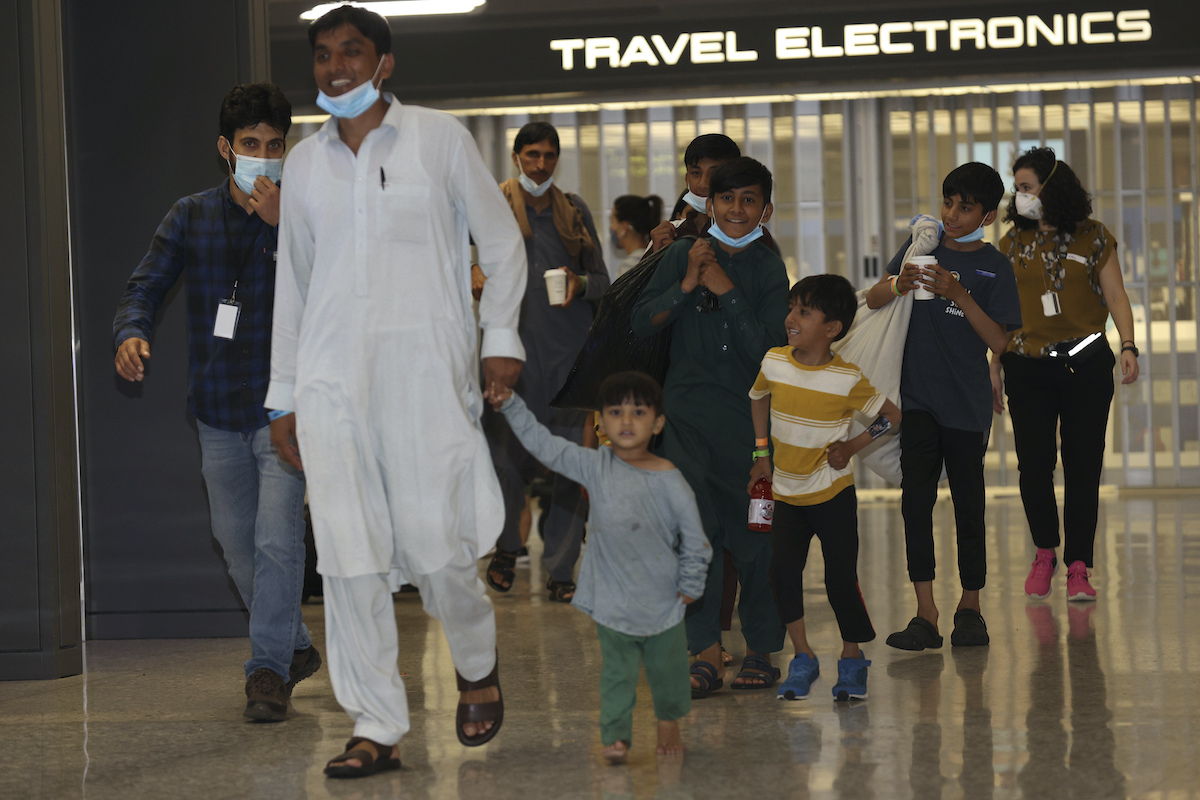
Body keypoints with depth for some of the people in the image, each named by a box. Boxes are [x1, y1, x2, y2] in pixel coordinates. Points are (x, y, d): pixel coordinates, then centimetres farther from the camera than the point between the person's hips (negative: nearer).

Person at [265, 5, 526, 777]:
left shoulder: (438, 136, 5)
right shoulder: (305, 162, 14)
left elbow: (502, 241, 9)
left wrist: (501, 336, -1)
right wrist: (284, 395, 16)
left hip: (425, 373, -3)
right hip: (332, 381, 3)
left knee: (435, 546, -7)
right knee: (350, 561, -3)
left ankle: (479, 666, 24)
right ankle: (377, 729, 5)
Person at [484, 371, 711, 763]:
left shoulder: (670, 481, -10)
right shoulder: (595, 466, -4)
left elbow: (694, 540, -3)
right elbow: (544, 444, -3)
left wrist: (689, 587, 0)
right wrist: (510, 404, -10)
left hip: (663, 599, 0)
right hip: (612, 600, 0)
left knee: (667, 667, 14)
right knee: (617, 671, 1)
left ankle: (669, 723, 36)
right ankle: (615, 736, 6)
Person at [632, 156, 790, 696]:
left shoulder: (768, 269, 2)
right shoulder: (683, 255, 6)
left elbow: (770, 346, -7)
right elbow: (642, 322, 3)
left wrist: (727, 291, -12)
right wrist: (687, 286, -10)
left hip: (750, 417, -1)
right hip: (689, 413, 1)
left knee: (753, 535, 2)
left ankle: (760, 648, 15)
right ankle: (706, 654, -3)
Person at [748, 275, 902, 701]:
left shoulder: (848, 379, -14)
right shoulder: (774, 362, -4)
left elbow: (893, 416, -2)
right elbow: (758, 398, 18)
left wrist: (852, 447, -9)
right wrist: (761, 453, 13)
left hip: (833, 493, -3)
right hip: (787, 491, 3)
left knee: (840, 577, -3)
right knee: (782, 571, -8)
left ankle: (852, 657, 17)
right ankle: (803, 658, 8)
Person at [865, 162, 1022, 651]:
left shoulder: (994, 267, 0)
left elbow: (999, 340, -10)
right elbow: (872, 300, 1)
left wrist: (959, 294, -22)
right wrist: (898, 285, -21)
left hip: (967, 403, -2)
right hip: (917, 397, 2)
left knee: (968, 504, 4)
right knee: (915, 499, -7)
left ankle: (970, 608, 19)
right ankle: (925, 614, -7)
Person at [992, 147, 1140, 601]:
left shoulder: (1094, 238, 2)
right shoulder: (1013, 243, 8)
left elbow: (1116, 297, 3)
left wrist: (1128, 346, -10)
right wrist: (995, 367, 8)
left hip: (1086, 364, -2)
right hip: (1028, 367, 2)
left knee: (1083, 466, -1)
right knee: (1033, 465, -1)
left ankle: (1078, 567, 6)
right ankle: (1045, 553, 21)